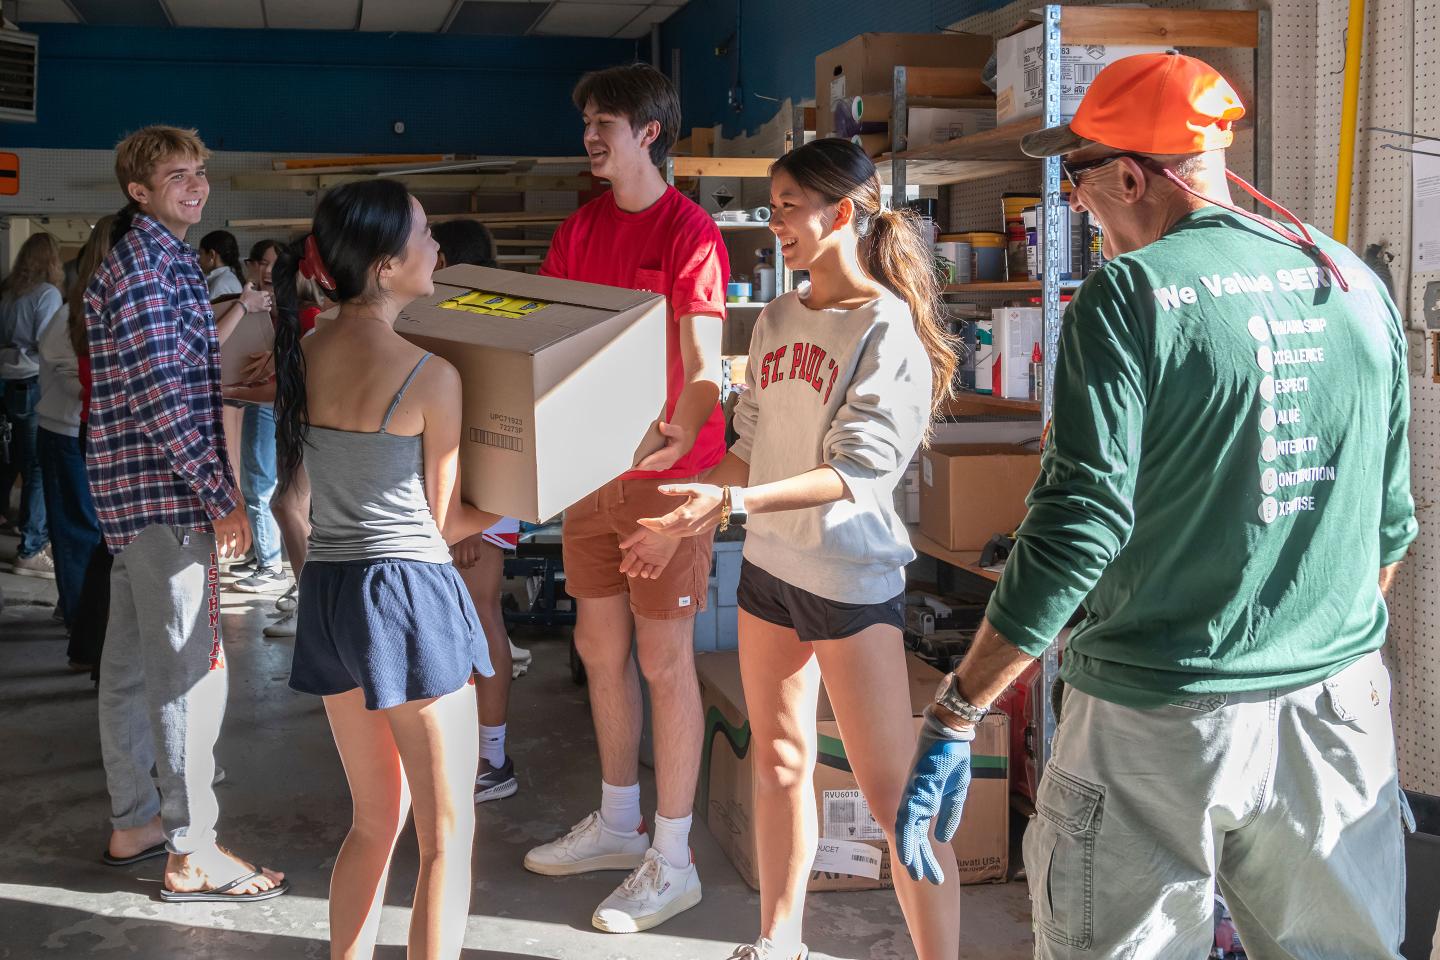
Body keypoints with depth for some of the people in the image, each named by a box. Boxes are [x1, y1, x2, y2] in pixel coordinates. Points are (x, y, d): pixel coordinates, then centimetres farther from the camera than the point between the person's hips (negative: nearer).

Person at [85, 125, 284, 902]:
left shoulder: (152, 258, 18)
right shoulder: (150, 263, -14)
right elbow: (161, 396, -21)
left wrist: (213, 487, 18)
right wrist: (218, 496, -20)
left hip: (131, 492, 10)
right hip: (165, 495, -10)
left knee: (131, 662, 15)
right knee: (190, 670, -7)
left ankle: (133, 824, 26)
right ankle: (192, 854, -1)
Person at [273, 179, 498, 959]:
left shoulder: (302, 353, 4)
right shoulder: (430, 375, -14)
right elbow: (444, 521, -4)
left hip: (327, 590, 7)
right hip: (408, 592, -7)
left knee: (376, 820, 21)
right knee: (446, 835, 5)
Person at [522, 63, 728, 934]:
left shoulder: (690, 233, -11)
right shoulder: (580, 230, 11)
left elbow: (703, 366, -18)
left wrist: (679, 435, -34)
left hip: (667, 470, -7)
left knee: (664, 657, -2)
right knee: (599, 646, 14)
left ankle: (673, 861, 9)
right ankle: (618, 823, 31)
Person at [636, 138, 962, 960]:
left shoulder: (887, 326, -13)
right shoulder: (778, 319, 7)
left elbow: (860, 469, -21)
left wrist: (734, 501, -29)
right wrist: (690, 517, 8)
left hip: (852, 576, -7)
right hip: (768, 565, 7)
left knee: (893, 791, -3)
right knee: (779, 764, 16)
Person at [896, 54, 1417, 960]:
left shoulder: (1133, 294, -13)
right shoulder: (1355, 282, 5)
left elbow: (1080, 521, -21)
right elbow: (1391, 514, 12)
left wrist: (955, 715, -17)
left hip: (1166, 718, -5)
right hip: (1339, 711, 6)